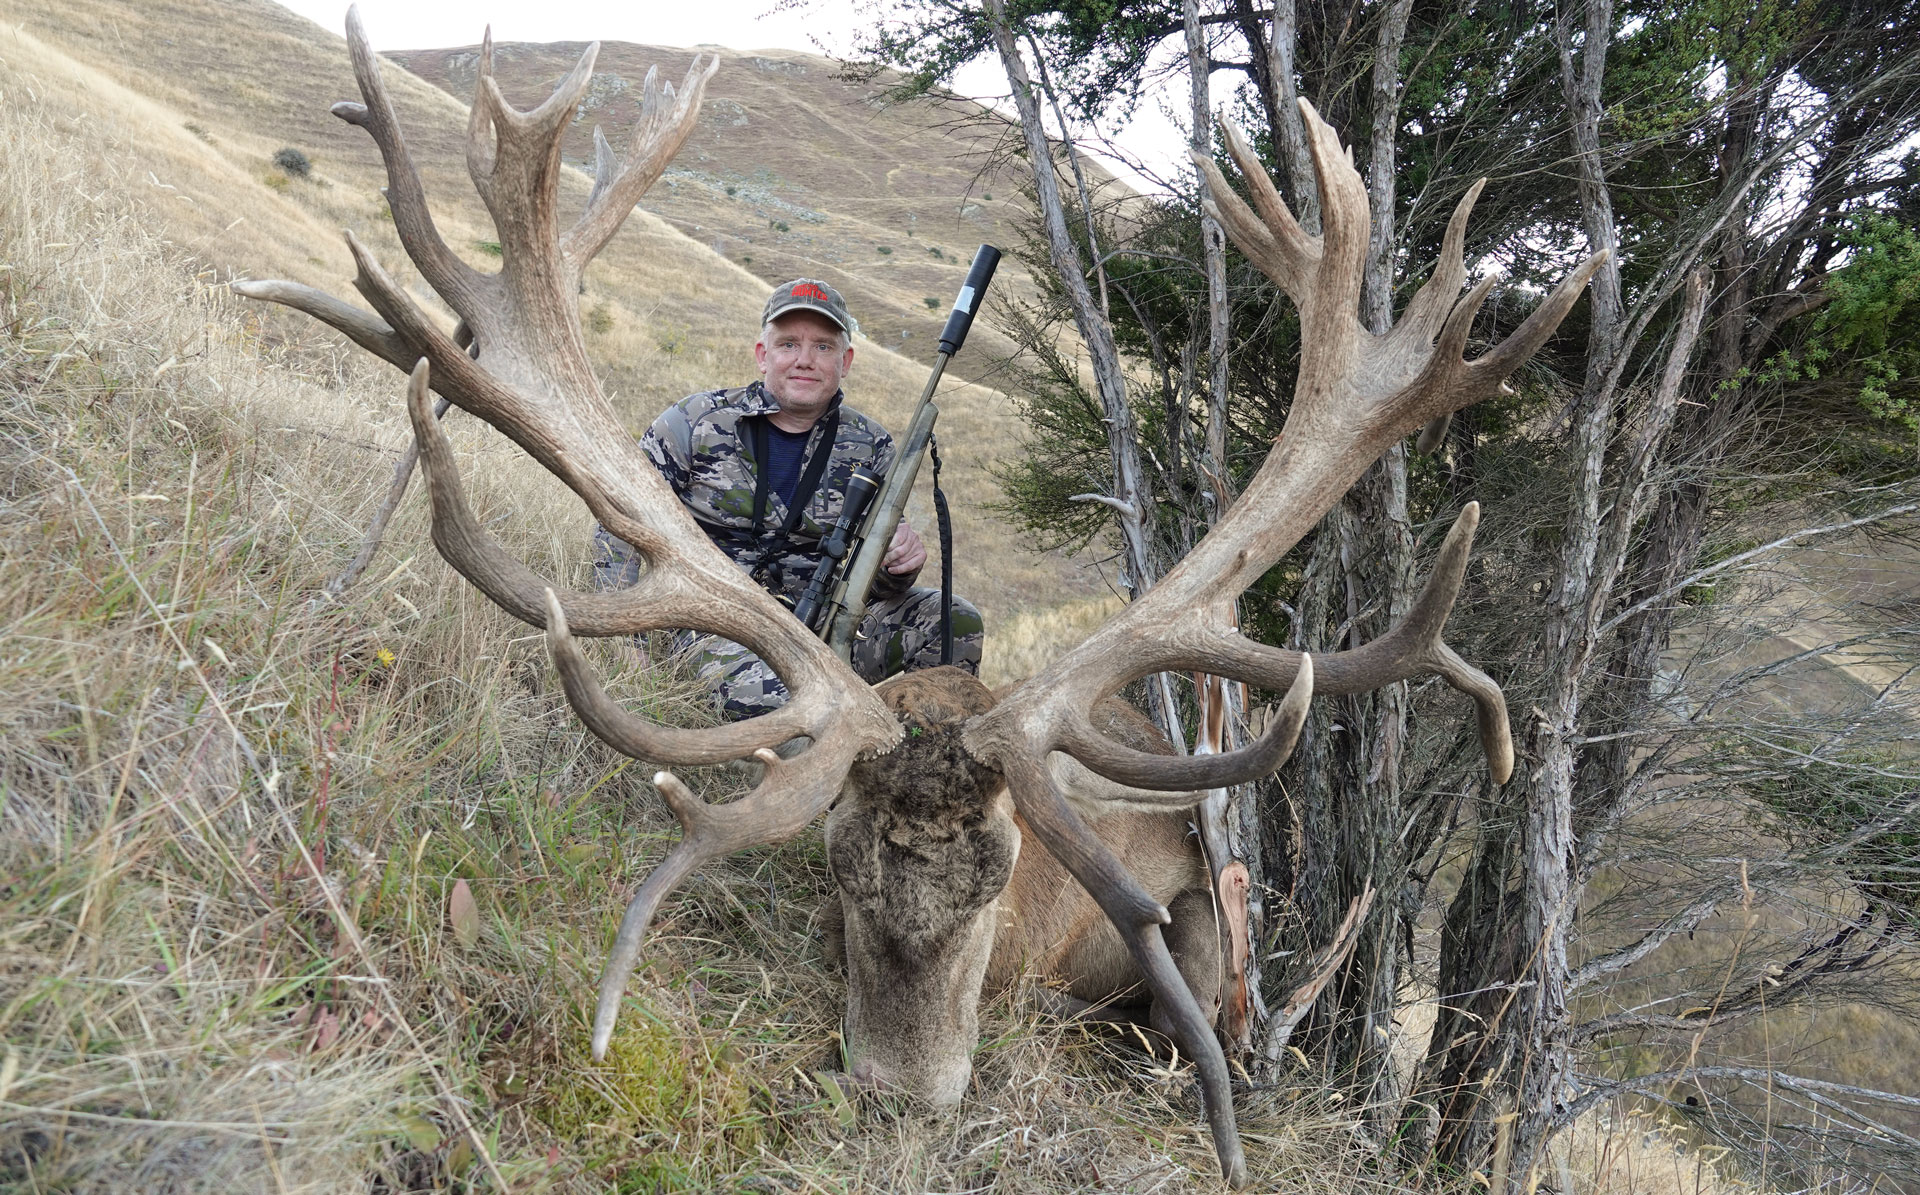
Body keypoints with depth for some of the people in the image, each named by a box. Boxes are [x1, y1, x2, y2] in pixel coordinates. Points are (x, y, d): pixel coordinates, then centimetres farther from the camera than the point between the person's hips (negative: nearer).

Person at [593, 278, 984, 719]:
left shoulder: (870, 449, 6)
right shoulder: (696, 423, -3)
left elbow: (874, 582, 7)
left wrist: (898, 565, -19)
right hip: (715, 624, -4)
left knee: (954, 622, -12)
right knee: (763, 698, -37)